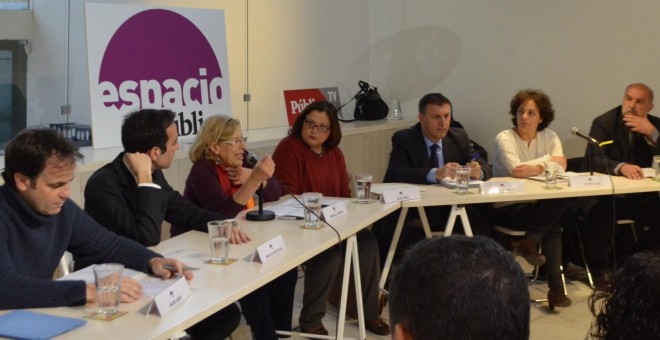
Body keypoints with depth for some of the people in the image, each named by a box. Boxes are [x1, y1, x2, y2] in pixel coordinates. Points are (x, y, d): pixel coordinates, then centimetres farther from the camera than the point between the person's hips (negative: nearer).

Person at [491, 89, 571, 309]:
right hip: (506, 208, -4)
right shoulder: (505, 138, -8)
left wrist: (530, 168, -20)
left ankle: (528, 243, -12)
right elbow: (515, 170, -25)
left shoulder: (549, 136, 6)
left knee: (561, 204, -29)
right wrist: (547, 162, -13)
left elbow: (561, 166, -10)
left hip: (538, 205, 5)